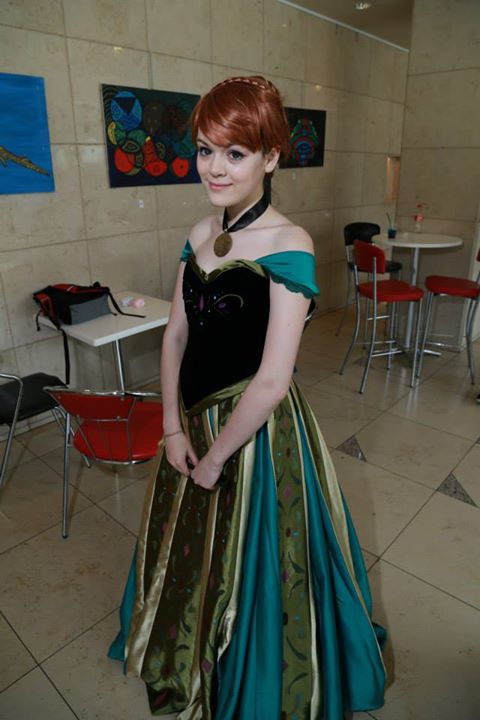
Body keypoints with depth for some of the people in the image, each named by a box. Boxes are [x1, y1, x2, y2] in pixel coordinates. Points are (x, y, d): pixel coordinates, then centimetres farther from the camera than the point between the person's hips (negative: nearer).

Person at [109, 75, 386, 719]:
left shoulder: (288, 247, -20)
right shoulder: (200, 236, 2)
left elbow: (272, 380, -23)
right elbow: (176, 335, 3)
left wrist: (217, 455, -13)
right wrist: (175, 428, -4)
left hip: (257, 431, -7)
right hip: (195, 420, 7)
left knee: (247, 566, 15)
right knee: (188, 551, 26)